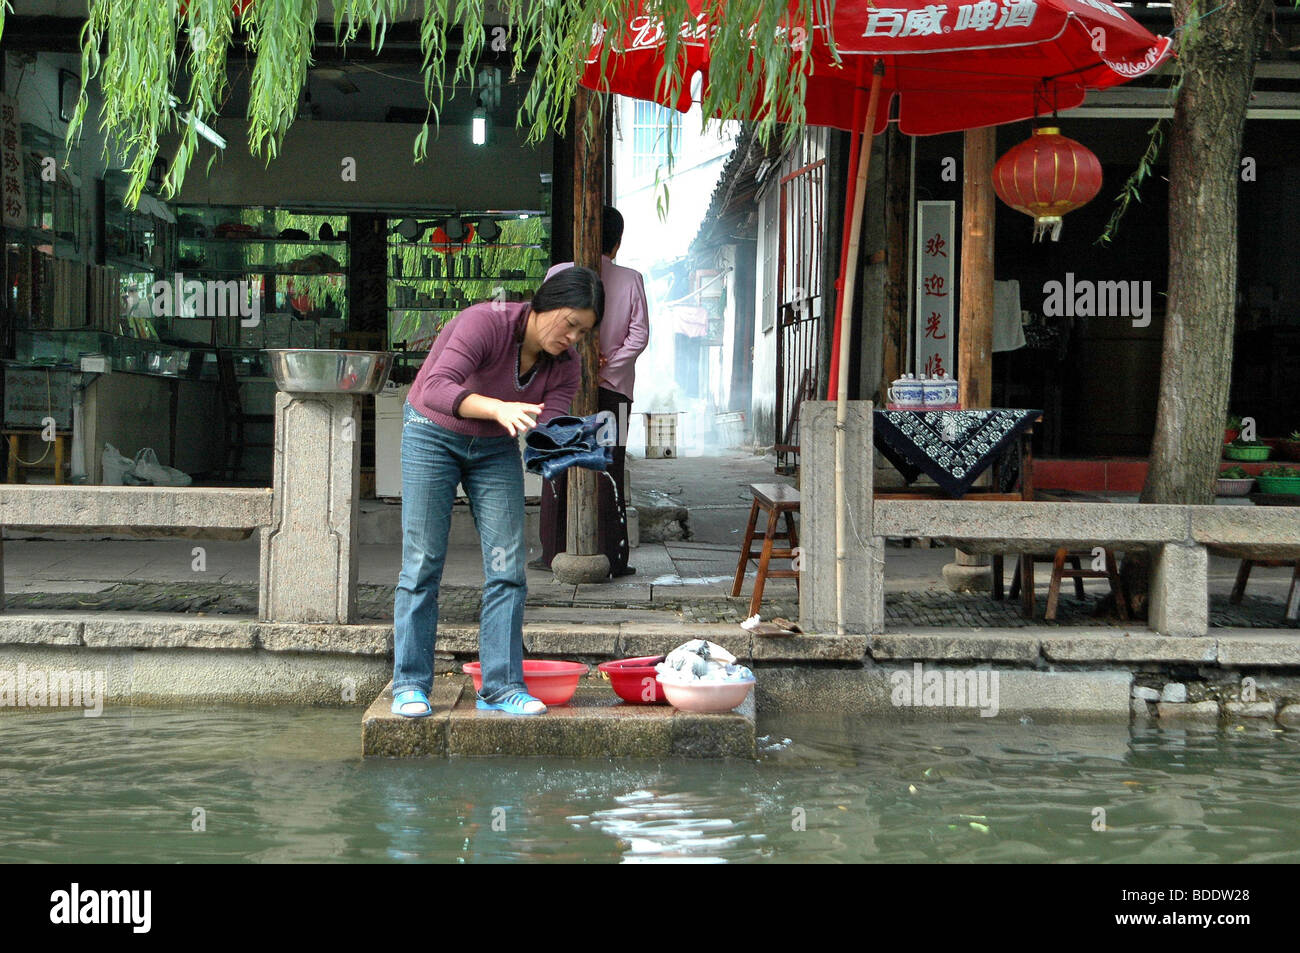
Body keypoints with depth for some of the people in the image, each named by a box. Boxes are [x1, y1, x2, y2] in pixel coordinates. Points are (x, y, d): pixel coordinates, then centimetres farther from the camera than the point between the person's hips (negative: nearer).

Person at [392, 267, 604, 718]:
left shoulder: (566, 367, -11)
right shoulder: (484, 322, -28)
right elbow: (436, 387, -39)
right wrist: (498, 408, -54)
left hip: (496, 447, 5)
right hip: (433, 435, -4)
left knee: (507, 568, -6)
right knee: (422, 562, -6)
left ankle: (502, 686, -1)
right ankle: (410, 684, 2)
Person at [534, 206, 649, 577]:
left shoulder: (559, 274, -2)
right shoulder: (631, 280, -1)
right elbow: (639, 335, -6)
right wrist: (604, 366, -6)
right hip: (613, 387, 0)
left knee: (558, 471, 8)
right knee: (608, 474, 3)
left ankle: (554, 553, 11)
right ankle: (613, 557, 3)